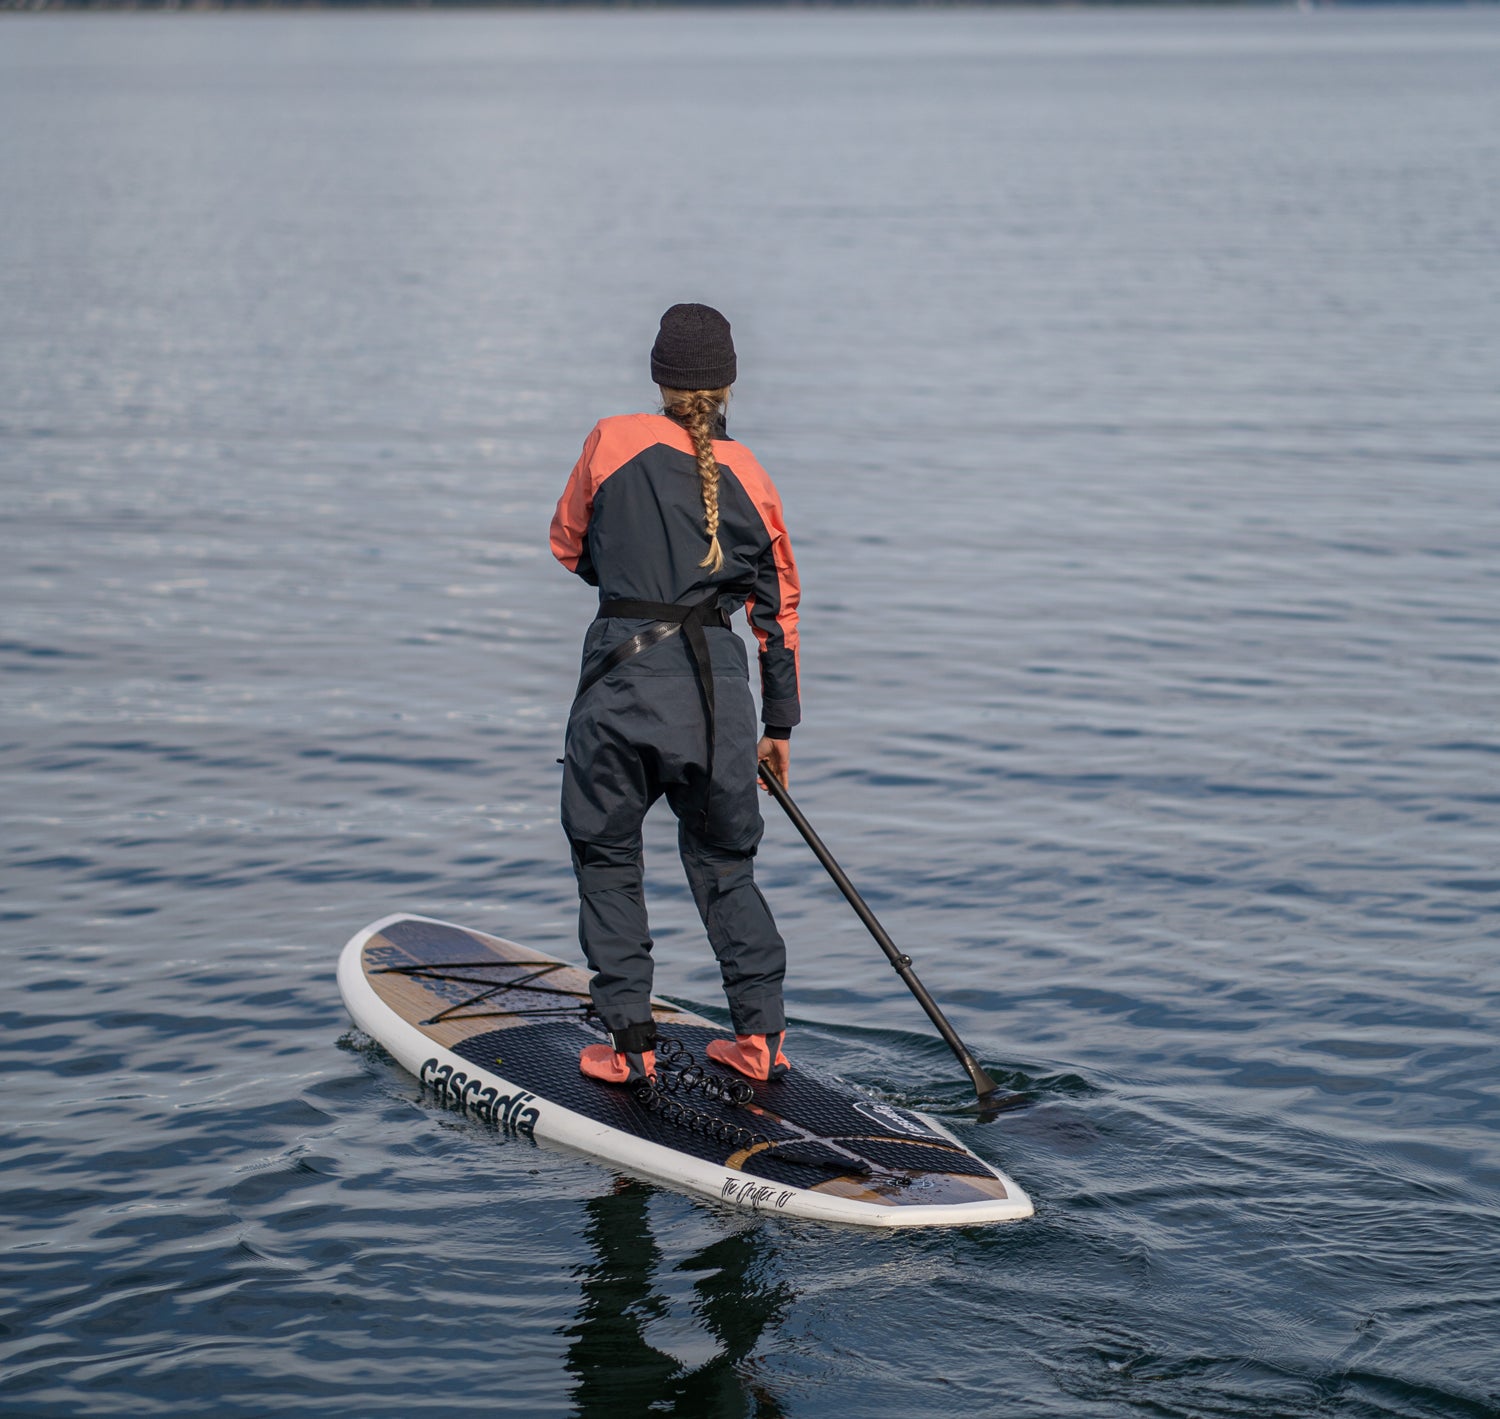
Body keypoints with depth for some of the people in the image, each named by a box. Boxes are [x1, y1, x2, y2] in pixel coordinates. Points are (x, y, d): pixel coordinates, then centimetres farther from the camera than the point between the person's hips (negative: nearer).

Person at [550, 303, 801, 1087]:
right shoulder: (749, 477, 7)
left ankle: (629, 1043, 8)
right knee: (724, 862, 17)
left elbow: (568, 546, 12)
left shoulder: (612, 441, -1)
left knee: (608, 858, 11)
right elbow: (779, 603, 13)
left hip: (622, 671, -3)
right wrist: (780, 723, 21)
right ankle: (760, 1035, 15)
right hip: (717, 681, 3)